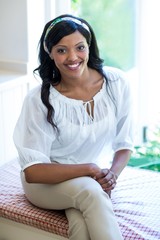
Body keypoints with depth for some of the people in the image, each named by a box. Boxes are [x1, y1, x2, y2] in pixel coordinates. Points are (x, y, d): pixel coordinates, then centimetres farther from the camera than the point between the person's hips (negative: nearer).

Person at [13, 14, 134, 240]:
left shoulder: (116, 82, -10)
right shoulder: (39, 100, -18)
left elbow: (124, 142, 1)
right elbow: (33, 171, -18)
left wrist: (112, 173, -19)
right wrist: (88, 169, -27)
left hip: (96, 177, 2)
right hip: (48, 181, -1)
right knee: (89, 191, -34)